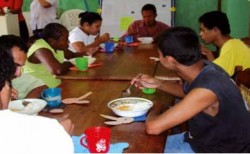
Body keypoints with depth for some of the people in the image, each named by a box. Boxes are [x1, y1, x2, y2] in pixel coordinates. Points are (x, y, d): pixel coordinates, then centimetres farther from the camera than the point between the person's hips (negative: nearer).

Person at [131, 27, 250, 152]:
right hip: (202, 140, 7)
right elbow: (188, 92, 14)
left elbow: (153, 127, -35)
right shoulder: (201, 68, -11)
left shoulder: (206, 90, -36)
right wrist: (158, 84, 1)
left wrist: (155, 112, -13)